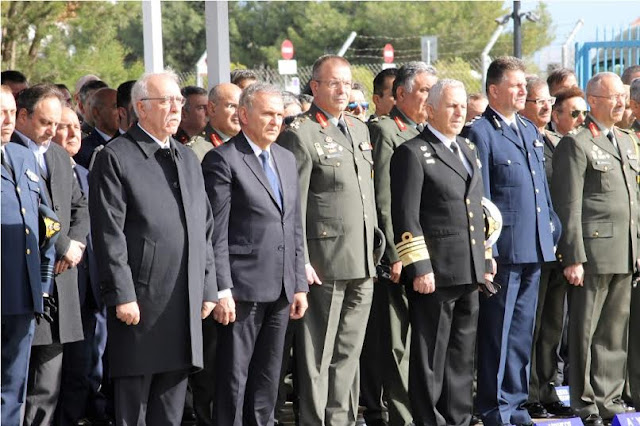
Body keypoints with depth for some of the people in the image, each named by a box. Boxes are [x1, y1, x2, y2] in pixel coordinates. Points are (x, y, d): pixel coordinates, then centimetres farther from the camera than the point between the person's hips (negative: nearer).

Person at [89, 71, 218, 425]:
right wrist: (122, 295, -16)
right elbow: (109, 233, -11)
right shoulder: (115, 157, -5)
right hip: (140, 301, -6)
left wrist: (208, 288, 13)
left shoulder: (188, 159, 18)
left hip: (186, 303, 6)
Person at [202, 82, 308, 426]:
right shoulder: (222, 160, -8)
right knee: (234, 378, 0)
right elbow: (216, 234, -12)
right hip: (242, 289, -7)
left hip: (281, 290, 7)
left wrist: (299, 284, 12)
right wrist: (222, 291, -16)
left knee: (268, 378, 13)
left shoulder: (286, 159, 15)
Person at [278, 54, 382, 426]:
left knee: (349, 353, 13)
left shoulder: (360, 129, 16)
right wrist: (301, 262, -16)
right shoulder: (300, 134, -8)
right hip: (325, 263, -7)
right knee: (317, 356, -1)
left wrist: (375, 248, 16)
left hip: (363, 264, 7)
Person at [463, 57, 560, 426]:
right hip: (504, 249, -7)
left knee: (523, 331, 13)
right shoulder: (480, 133, -7)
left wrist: (552, 229, 15)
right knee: (497, 331, 0)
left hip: (535, 248, 7)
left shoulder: (530, 130, 16)